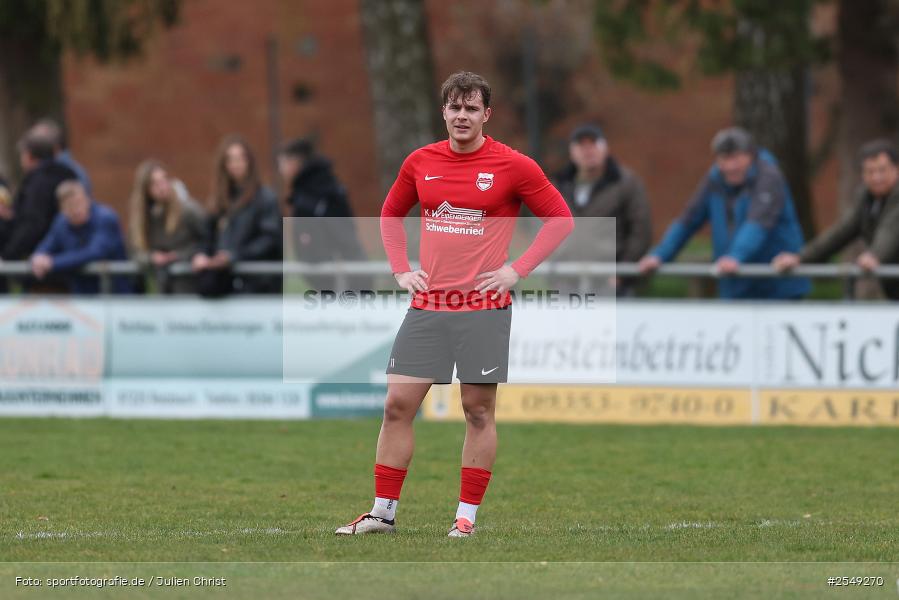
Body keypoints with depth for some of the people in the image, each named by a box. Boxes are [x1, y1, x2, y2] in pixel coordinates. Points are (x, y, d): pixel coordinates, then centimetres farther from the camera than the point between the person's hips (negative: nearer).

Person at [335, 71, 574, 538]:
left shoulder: (513, 166, -5)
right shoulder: (420, 163, 7)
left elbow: (561, 219, 0)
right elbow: (391, 214, 23)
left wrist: (517, 270, -7)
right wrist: (400, 269, 10)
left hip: (484, 307, -4)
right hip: (426, 306, 4)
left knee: (478, 411, 1)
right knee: (398, 404, 1)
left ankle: (467, 516, 9)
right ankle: (383, 512, 9)